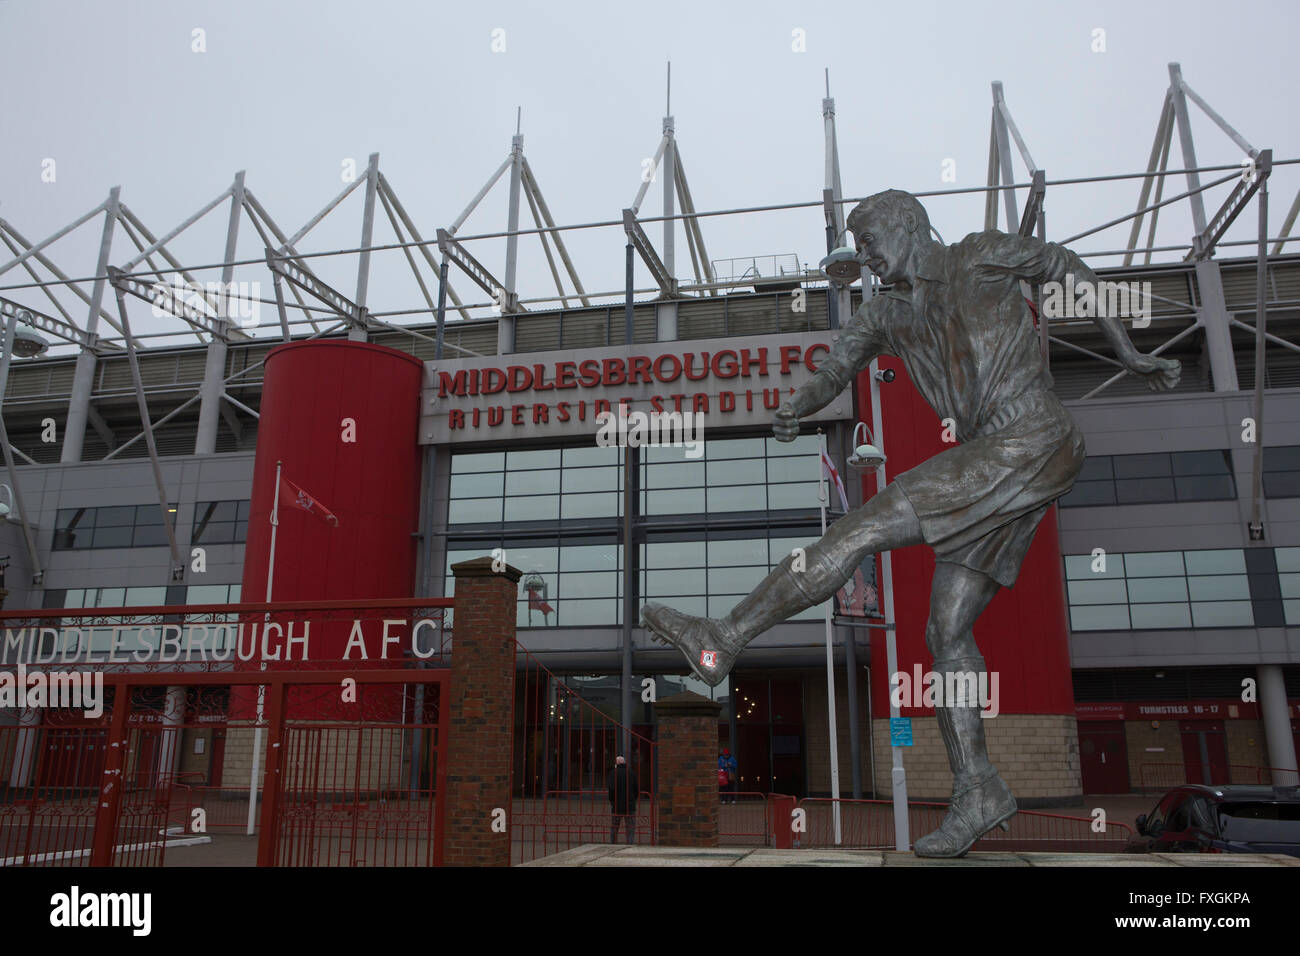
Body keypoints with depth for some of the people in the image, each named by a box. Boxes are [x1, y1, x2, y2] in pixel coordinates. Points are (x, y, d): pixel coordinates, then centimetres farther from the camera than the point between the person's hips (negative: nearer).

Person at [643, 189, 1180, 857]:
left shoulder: (981, 256, 5)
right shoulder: (884, 313, 20)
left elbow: (1065, 266, 15)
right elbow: (834, 369, 14)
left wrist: (1129, 355, 17)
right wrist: (795, 408, -2)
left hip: (1033, 445, -8)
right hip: (988, 464, 8)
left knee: (865, 526, -20)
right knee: (946, 632, 3)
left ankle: (726, 640, -20)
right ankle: (977, 792, 11)